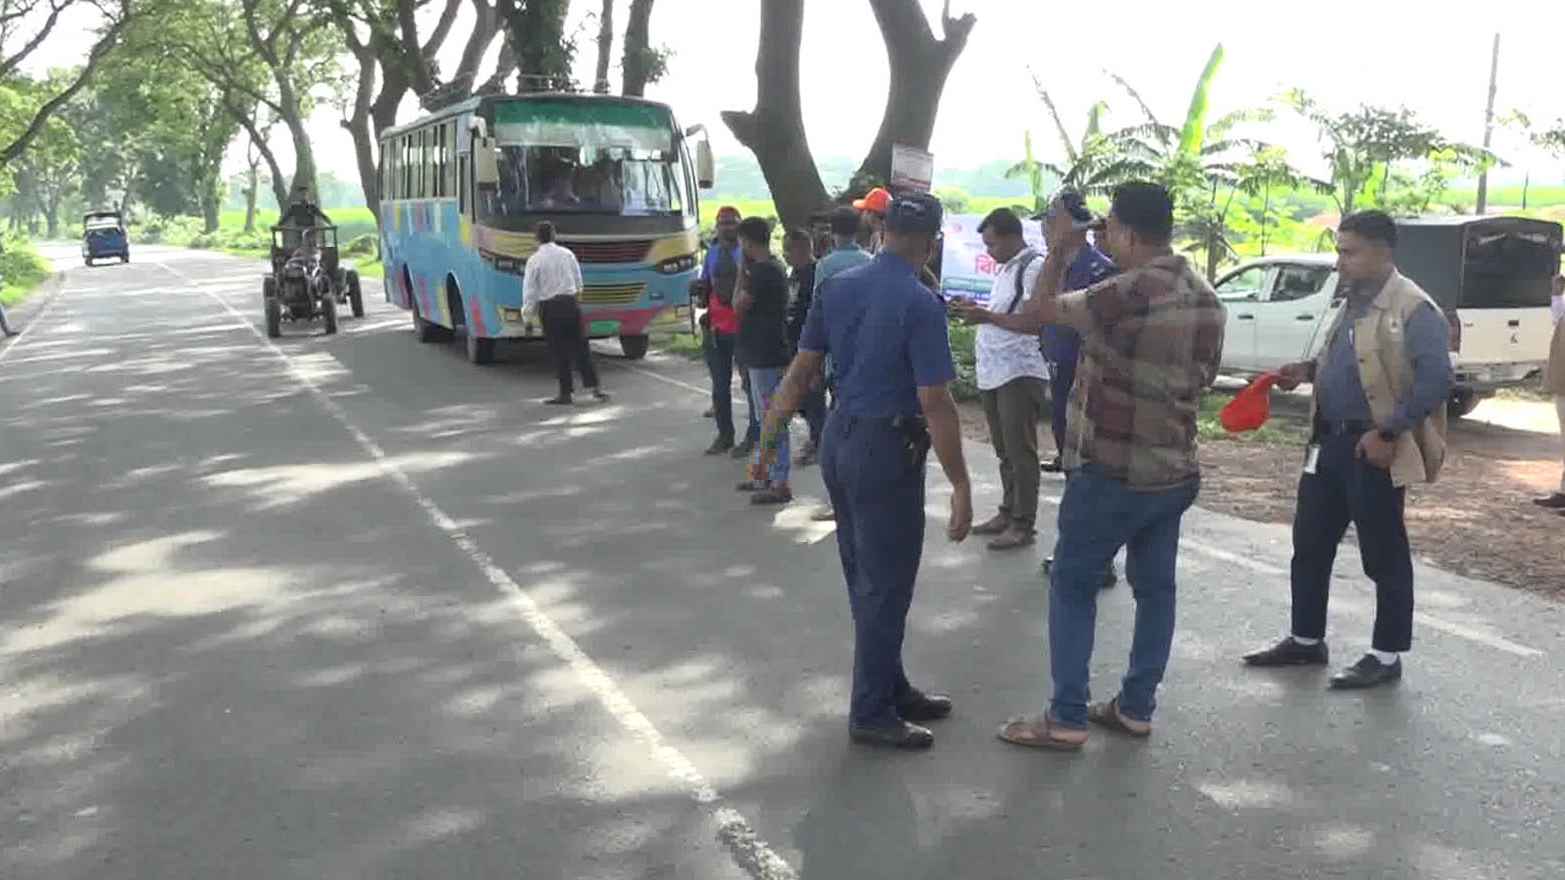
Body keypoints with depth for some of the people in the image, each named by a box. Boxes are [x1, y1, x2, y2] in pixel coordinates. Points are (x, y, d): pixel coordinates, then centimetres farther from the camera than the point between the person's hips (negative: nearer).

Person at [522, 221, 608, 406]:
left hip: (549, 307, -3)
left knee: (559, 351, 3)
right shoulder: (567, 254, 3)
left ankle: (566, 393, 7)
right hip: (570, 303, 3)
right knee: (580, 346, 8)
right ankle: (594, 387, 5)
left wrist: (528, 312, 2)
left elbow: (530, 290, -7)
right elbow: (578, 280, 13)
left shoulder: (534, 260, -7)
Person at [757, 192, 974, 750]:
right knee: (887, 585, 3)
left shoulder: (837, 288, 3)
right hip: (886, 450, -8)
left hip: (840, 438, 8)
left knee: (866, 579, 17)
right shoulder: (920, 304, -17)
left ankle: (891, 688, 31)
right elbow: (935, 403, -19)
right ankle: (871, 714, 13)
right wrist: (961, 484, -14)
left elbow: (801, 372, 6)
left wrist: (769, 437, 14)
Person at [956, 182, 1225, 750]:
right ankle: (1136, 708, 23)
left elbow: (1044, 311, -7)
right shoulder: (1207, 299, 5)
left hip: (1113, 472, -8)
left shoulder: (1129, 294, -21)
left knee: (1072, 587, 4)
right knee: (1155, 589, 14)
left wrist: (1057, 253, 8)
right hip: (1175, 471, 8)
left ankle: (1066, 719, 6)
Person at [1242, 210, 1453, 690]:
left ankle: (1387, 656, 16)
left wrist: (1388, 434, -22)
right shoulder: (1354, 303, 12)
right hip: (1330, 440, 9)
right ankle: (1306, 640, 27)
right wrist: (1308, 370, 7)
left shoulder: (1413, 309, -16)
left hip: (1372, 449, -9)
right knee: (1310, 543, 14)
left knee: (1383, 555, 3)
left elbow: (1435, 379, -21)